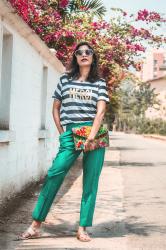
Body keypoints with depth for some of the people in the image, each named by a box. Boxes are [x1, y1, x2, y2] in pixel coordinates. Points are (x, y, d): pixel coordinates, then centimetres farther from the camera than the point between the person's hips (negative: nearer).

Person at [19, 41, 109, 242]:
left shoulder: (99, 83, 9)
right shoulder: (65, 79, 12)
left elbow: (101, 111, -3)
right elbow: (56, 108, 16)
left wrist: (91, 135, -16)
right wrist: (62, 132, 6)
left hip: (95, 134, 0)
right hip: (70, 134, 0)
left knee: (90, 182, 1)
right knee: (54, 174, -10)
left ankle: (82, 229, 8)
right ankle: (35, 225, -4)